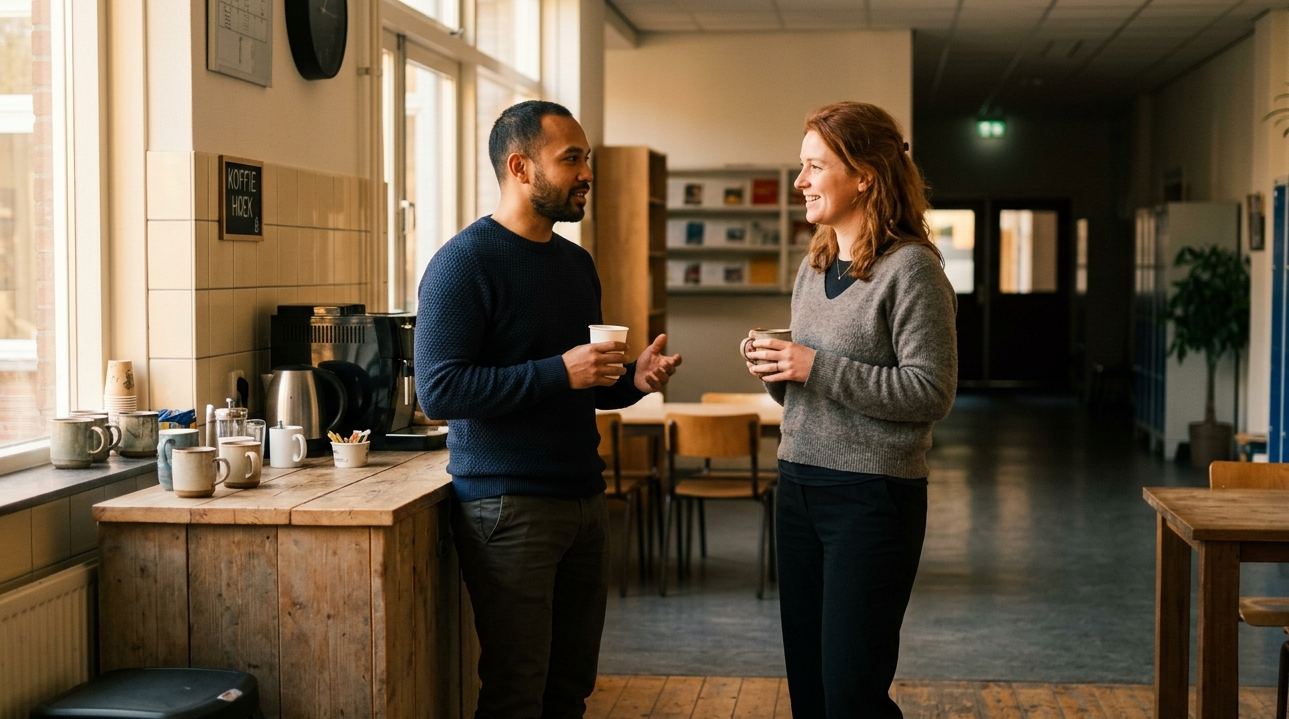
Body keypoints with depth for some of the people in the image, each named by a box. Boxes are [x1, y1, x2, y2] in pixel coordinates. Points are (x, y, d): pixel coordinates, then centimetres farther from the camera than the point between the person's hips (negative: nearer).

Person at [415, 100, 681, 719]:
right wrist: (559, 372, -22)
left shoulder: (576, 263, 15)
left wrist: (633, 379, 2)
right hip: (507, 504, -7)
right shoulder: (465, 263, -10)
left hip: (583, 499, 8)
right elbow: (437, 390, -19)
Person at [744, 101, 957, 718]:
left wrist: (817, 368, -19)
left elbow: (931, 392, -18)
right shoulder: (813, 267, 13)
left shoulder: (911, 268, -12)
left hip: (873, 493, -8)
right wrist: (775, 372, -1)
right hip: (798, 483, 8)